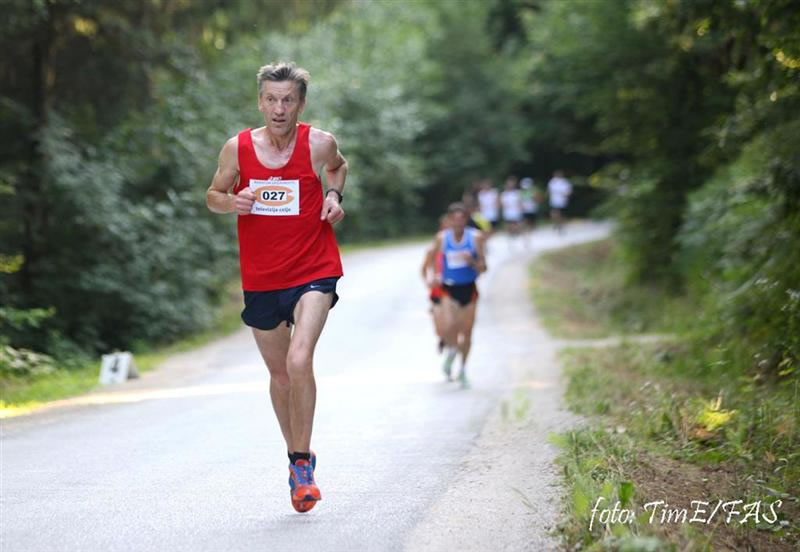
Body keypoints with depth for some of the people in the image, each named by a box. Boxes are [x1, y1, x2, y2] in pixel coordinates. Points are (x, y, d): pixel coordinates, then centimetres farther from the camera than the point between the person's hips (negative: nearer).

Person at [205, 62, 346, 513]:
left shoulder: (319, 143, -6)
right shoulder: (238, 148, -4)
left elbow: (338, 166, 17)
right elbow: (213, 196, 9)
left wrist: (335, 196, -2)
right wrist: (232, 202, -12)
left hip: (313, 272, -3)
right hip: (261, 278, 3)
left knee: (299, 361, -22)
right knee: (279, 373, 14)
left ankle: (302, 461, -8)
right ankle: (298, 455, 35)